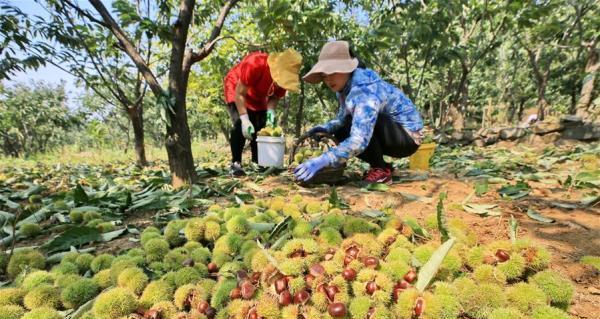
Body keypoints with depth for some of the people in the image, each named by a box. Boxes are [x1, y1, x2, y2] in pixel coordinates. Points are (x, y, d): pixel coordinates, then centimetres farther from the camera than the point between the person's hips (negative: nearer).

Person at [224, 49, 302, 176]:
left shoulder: (283, 76, -22)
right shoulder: (255, 64, -38)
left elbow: (275, 96, -9)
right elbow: (240, 93, -33)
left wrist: (270, 111, -31)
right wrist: (245, 119, -41)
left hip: (257, 97, 5)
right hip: (236, 88, -5)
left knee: (261, 127, -4)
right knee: (240, 124, -22)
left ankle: (257, 163, 7)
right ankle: (235, 163, -13)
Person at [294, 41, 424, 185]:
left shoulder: (365, 90, -30)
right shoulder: (345, 86, -3)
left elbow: (359, 140, -41)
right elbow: (343, 119, 8)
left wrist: (323, 160, -45)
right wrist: (327, 127, -12)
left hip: (408, 137, -8)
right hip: (389, 135, 8)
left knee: (355, 123, -30)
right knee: (341, 132, -7)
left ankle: (381, 170, -12)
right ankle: (380, 166, 4)